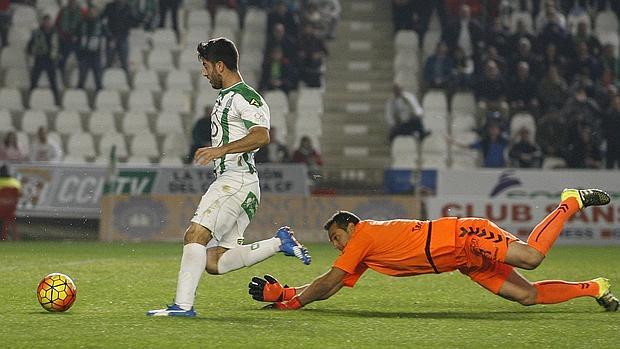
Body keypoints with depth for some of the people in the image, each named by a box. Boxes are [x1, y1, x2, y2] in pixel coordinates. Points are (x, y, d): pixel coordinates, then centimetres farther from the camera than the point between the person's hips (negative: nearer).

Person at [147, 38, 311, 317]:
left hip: (236, 179, -10)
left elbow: (261, 136, -25)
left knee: (195, 235, -21)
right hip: (228, 181, 10)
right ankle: (279, 243, 9)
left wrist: (221, 150, -31)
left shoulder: (244, 97, -9)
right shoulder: (225, 97, 24)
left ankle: (183, 305, -26)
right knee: (214, 262, 3)